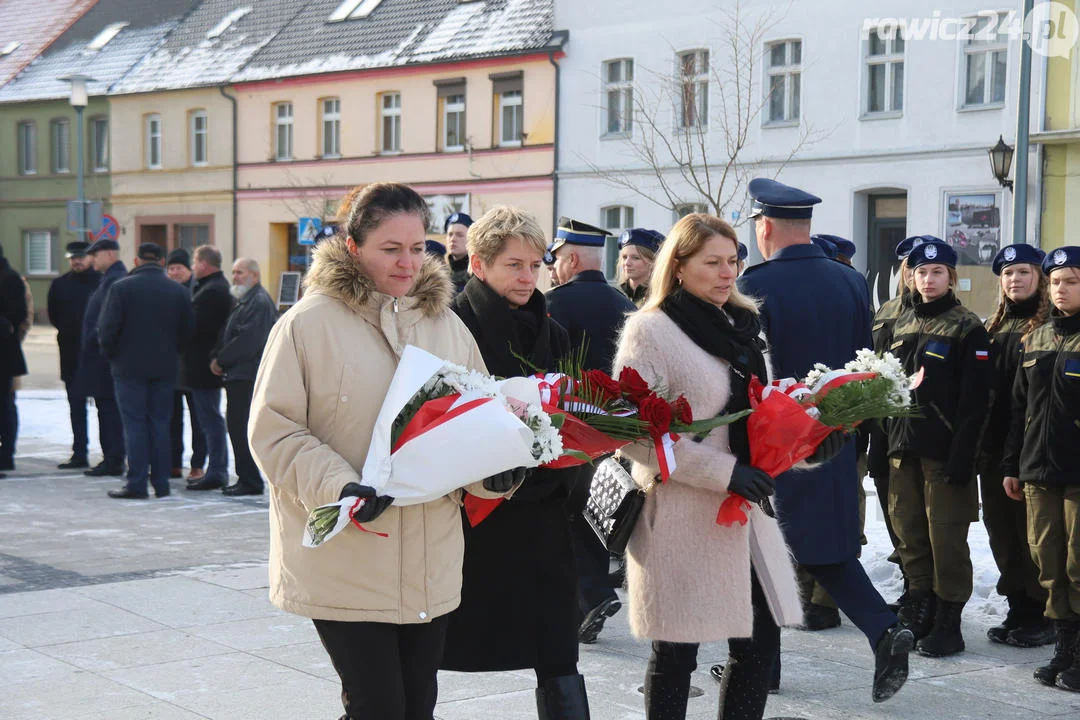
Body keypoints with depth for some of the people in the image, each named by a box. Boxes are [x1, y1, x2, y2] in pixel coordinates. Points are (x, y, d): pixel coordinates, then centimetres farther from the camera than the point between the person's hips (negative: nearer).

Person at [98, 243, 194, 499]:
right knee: (160, 424, 9)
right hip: (165, 368, 3)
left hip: (129, 366, -3)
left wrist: (111, 354, 5)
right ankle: (161, 484, 10)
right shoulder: (179, 291, 3)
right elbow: (188, 331, 4)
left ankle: (136, 485, -1)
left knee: (135, 424, 0)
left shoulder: (122, 288, -8)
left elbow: (107, 328, -11)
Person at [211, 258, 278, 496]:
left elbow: (247, 340, -21)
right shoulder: (245, 301, 20)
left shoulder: (259, 302, -14)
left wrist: (221, 359, -12)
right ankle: (246, 478, 18)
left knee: (240, 427, -9)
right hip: (239, 375, 11)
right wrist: (220, 358, 9)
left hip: (247, 376, -11)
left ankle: (250, 480, -5)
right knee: (236, 426, 12)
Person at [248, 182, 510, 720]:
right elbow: (274, 432, -9)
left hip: (431, 565, 5)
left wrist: (492, 468, -5)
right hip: (345, 567, -5)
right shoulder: (310, 323, -7)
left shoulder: (446, 324, 10)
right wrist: (338, 487, -23)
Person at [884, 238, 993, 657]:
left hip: (945, 450, -6)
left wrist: (962, 456, -17)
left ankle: (948, 623, 6)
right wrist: (888, 440, 10)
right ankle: (919, 611, 22)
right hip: (904, 448, 6)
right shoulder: (902, 323, 14)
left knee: (946, 537, -2)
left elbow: (975, 399, -11)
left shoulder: (967, 328, -5)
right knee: (909, 532, 10)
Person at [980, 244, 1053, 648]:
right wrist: (980, 444, 9)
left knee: (1033, 533, 0)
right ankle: (1017, 610, 22)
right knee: (1001, 530, 11)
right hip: (994, 447, 7)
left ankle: (1041, 615, 11)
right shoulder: (995, 327, 16)